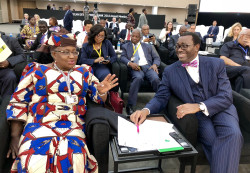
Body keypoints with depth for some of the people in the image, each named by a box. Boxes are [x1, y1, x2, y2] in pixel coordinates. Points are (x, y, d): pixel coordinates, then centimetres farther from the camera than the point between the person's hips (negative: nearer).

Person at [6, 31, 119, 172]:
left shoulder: (84, 72, 15)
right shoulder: (37, 71, 9)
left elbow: (98, 97, 14)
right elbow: (18, 103, 9)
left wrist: (102, 91, -11)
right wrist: (15, 136, 1)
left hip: (73, 127, 1)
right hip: (39, 126, 0)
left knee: (72, 161, -29)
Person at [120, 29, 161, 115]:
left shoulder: (147, 46, 26)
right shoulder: (126, 46, 22)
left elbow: (156, 57, 21)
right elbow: (122, 57, 7)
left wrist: (155, 64, -3)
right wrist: (130, 63, -15)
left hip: (148, 66, 2)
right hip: (135, 68, -2)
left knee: (156, 79, -31)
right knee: (138, 78, -37)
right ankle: (130, 105, -32)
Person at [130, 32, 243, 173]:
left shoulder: (216, 64, 2)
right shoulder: (170, 71, 5)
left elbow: (226, 96, -6)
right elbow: (161, 98, 2)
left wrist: (199, 106, -24)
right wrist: (146, 110, -21)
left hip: (221, 109, 1)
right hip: (195, 115, 0)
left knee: (233, 134, -29)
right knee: (213, 139, -29)